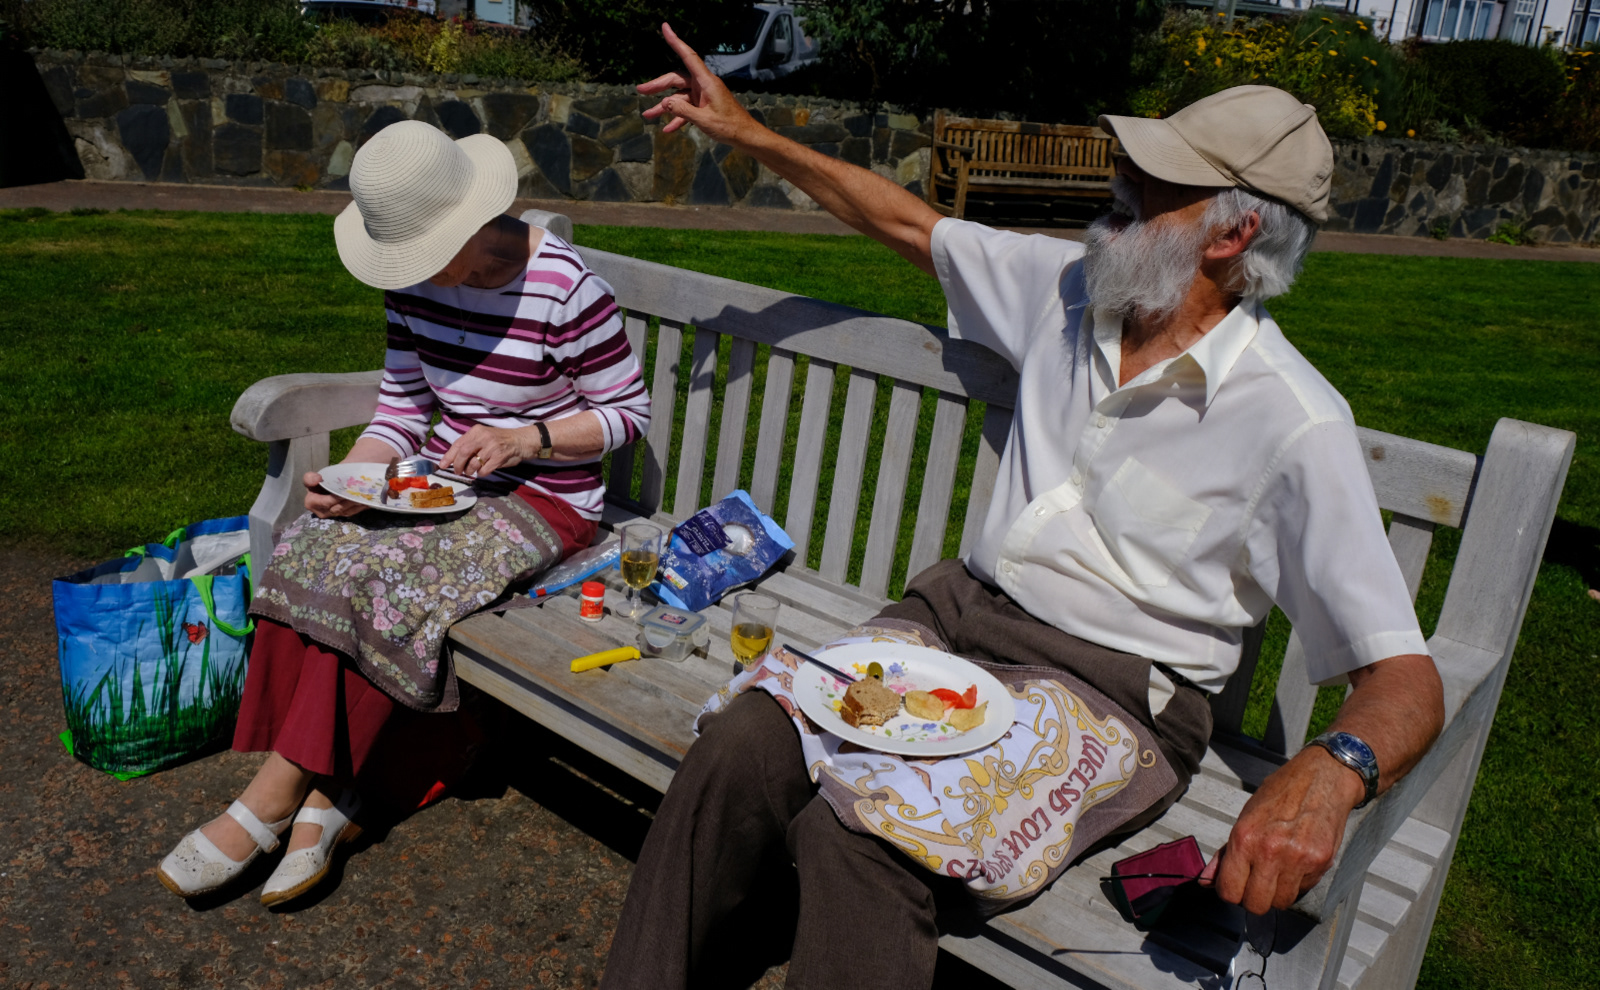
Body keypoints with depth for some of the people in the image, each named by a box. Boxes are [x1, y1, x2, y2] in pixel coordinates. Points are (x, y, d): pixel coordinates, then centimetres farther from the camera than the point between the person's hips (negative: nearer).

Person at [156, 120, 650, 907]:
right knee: (309, 552, -21)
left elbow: (629, 413, -9)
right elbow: (402, 409, 7)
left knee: (373, 576, -27)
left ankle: (269, 802, -12)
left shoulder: (564, 290, -18)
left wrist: (523, 437, -22)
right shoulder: (417, 281, 0)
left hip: (542, 501, -6)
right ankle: (325, 795, -14)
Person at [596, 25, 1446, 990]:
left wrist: (1332, 768, -39)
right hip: (961, 611, 6)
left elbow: (1406, 681, -16)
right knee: (738, 749, -19)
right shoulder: (1072, 286, 5)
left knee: (858, 835, -31)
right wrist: (747, 130, 18)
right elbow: (907, 221, 18)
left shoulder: (1292, 422, -14)